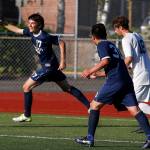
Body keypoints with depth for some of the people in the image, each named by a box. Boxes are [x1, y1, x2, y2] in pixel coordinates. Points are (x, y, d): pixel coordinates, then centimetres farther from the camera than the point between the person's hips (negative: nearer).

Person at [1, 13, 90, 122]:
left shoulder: (44, 37, -21)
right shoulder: (31, 32, 4)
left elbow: (61, 43, -19)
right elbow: (17, 30, 18)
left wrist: (63, 61, -22)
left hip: (48, 67, -9)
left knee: (27, 87, -4)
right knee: (67, 88, 13)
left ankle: (26, 116, 3)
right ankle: (89, 105, 12)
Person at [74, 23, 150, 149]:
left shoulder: (102, 45, 4)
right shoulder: (112, 45, 29)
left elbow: (106, 61, -14)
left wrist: (91, 71, -4)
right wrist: (97, 74, 47)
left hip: (114, 81, -7)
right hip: (126, 81, 7)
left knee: (95, 105, 6)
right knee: (134, 110, -3)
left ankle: (90, 138, 4)